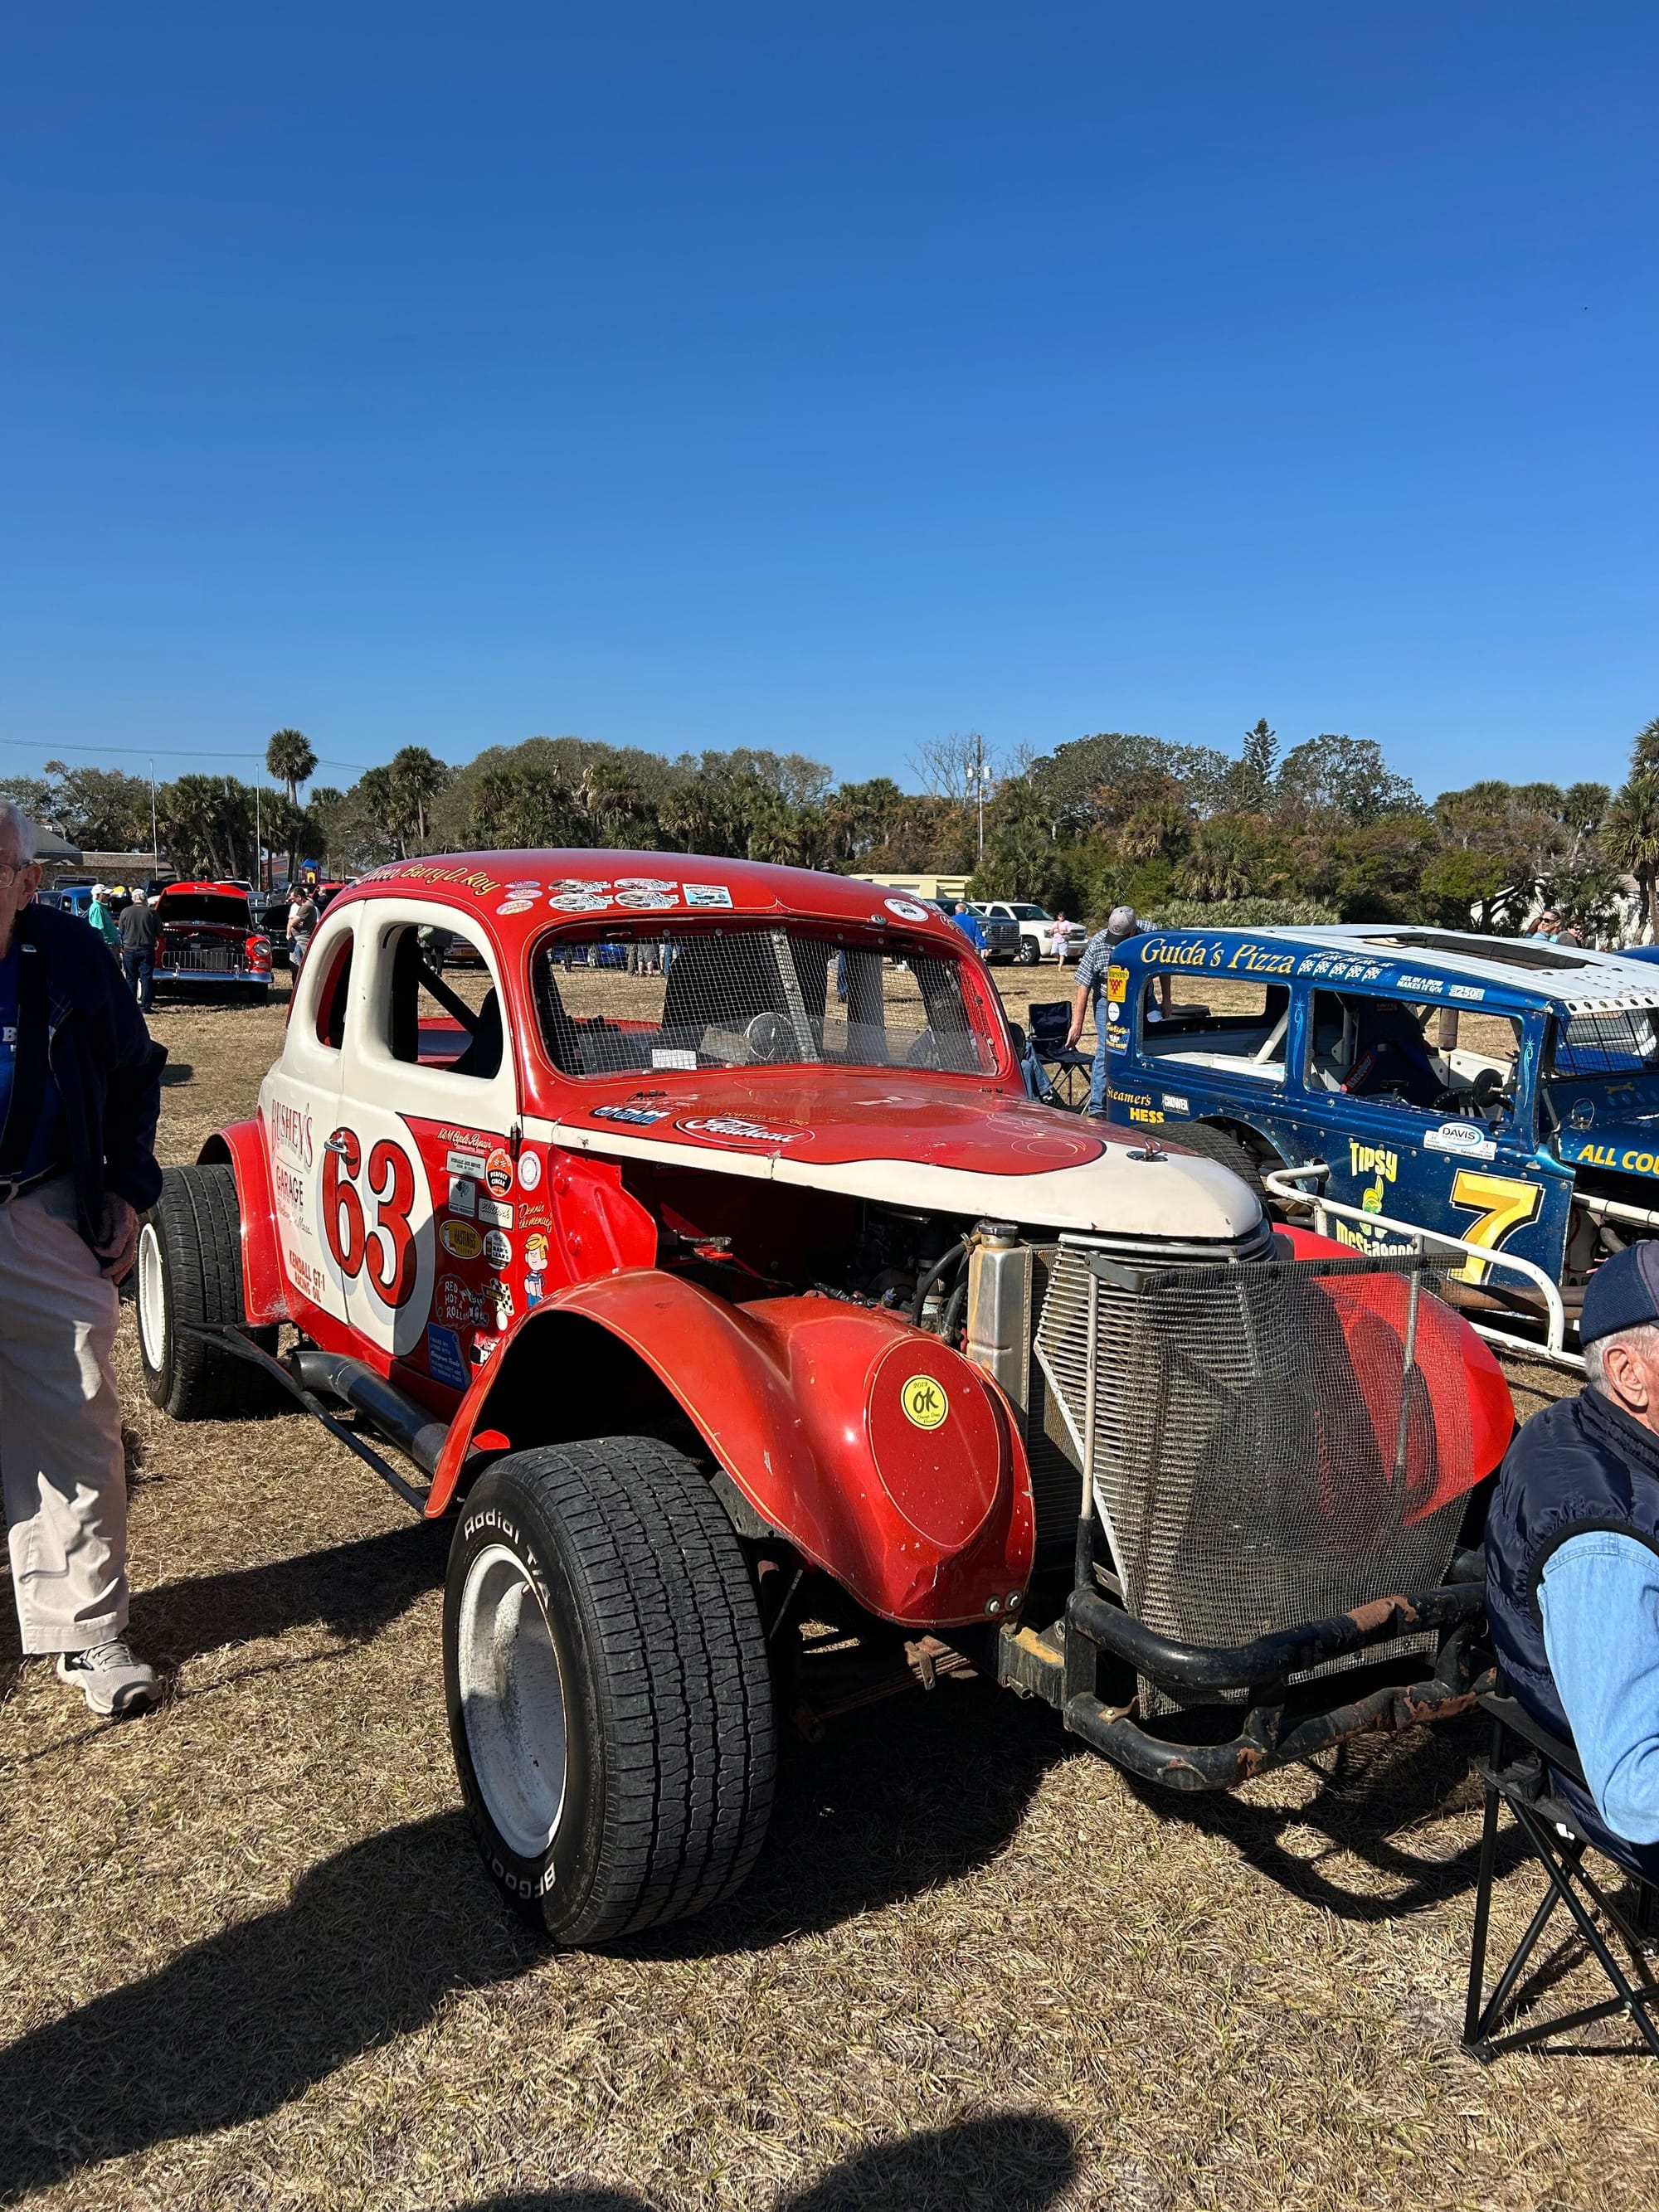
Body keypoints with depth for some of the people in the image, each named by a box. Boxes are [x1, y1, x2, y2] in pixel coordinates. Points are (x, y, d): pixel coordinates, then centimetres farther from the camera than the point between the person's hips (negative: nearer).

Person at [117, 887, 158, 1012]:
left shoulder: (125, 912, -3)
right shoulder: (151, 912, -7)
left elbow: (121, 931, 5)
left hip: (129, 950, 1)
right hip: (147, 949, -1)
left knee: (131, 979, 9)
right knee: (146, 978, 2)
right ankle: (145, 1006, -1)